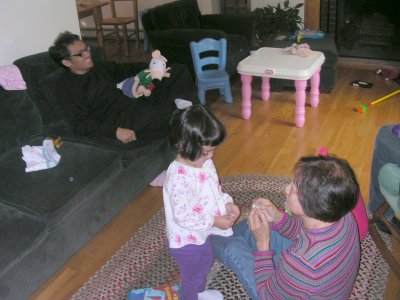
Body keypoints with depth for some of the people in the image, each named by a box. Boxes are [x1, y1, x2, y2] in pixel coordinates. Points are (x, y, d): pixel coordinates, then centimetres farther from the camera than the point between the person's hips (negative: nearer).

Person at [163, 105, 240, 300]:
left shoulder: (204, 162, -9)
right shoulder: (179, 178, -36)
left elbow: (214, 188, 6)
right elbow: (183, 217, -32)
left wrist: (227, 203, -11)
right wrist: (214, 221, -27)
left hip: (202, 233, 9)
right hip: (186, 240, -9)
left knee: (206, 263, 33)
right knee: (192, 276, 17)